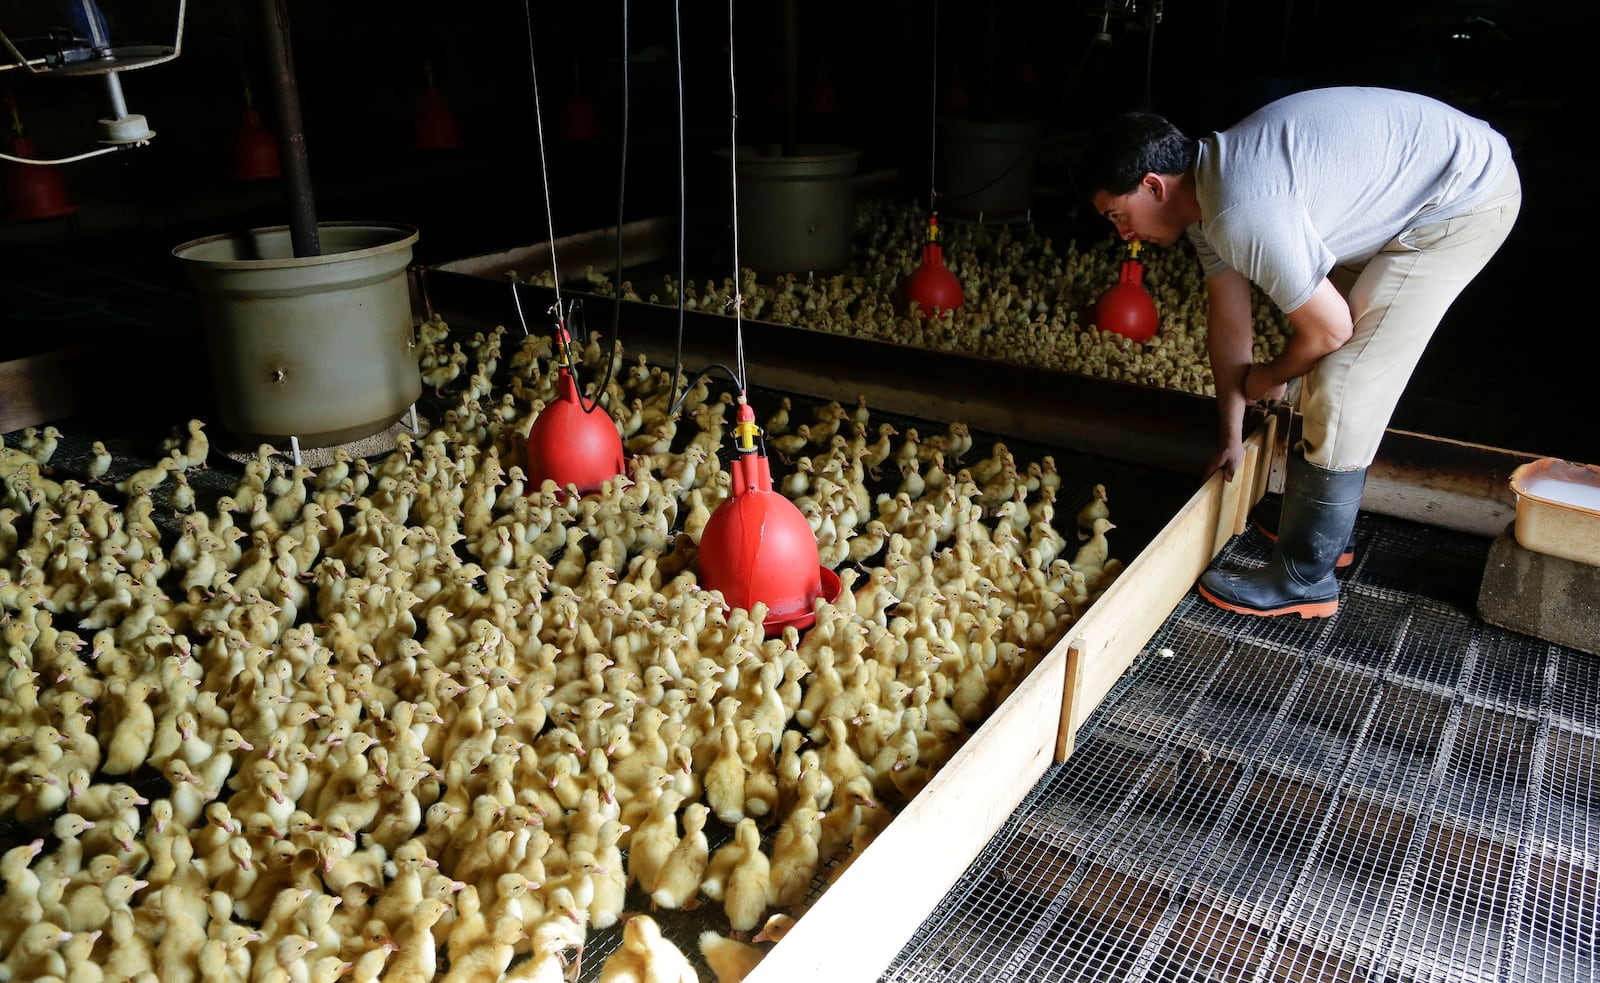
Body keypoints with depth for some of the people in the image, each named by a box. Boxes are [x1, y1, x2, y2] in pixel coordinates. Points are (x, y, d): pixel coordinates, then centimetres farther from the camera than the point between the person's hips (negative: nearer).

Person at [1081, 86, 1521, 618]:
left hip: (1465, 198, -10)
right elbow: (1227, 318, 7)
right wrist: (1232, 434, 13)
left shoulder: (1242, 214, -32)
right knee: (1328, 366, 16)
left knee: (1343, 386, -12)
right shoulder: (1203, 187, -1)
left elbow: (1328, 330, -22)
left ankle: (1303, 579, 0)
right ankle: (1326, 525, 32)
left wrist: (1269, 378, -1)